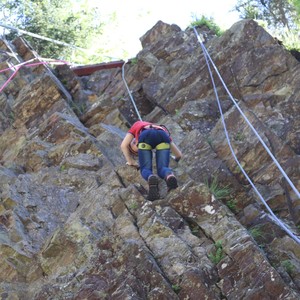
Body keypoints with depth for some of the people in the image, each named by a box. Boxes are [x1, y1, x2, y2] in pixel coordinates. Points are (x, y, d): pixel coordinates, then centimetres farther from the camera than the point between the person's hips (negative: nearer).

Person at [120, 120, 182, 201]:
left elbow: (123, 145, 25)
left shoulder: (137, 125, 43)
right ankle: (169, 176, -37)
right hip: (162, 137, 2)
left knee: (145, 169, 2)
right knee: (162, 170, 1)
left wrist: (131, 162, 36)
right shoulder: (163, 129, 45)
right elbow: (179, 154, 43)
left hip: (145, 137, -2)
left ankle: (151, 179, -35)